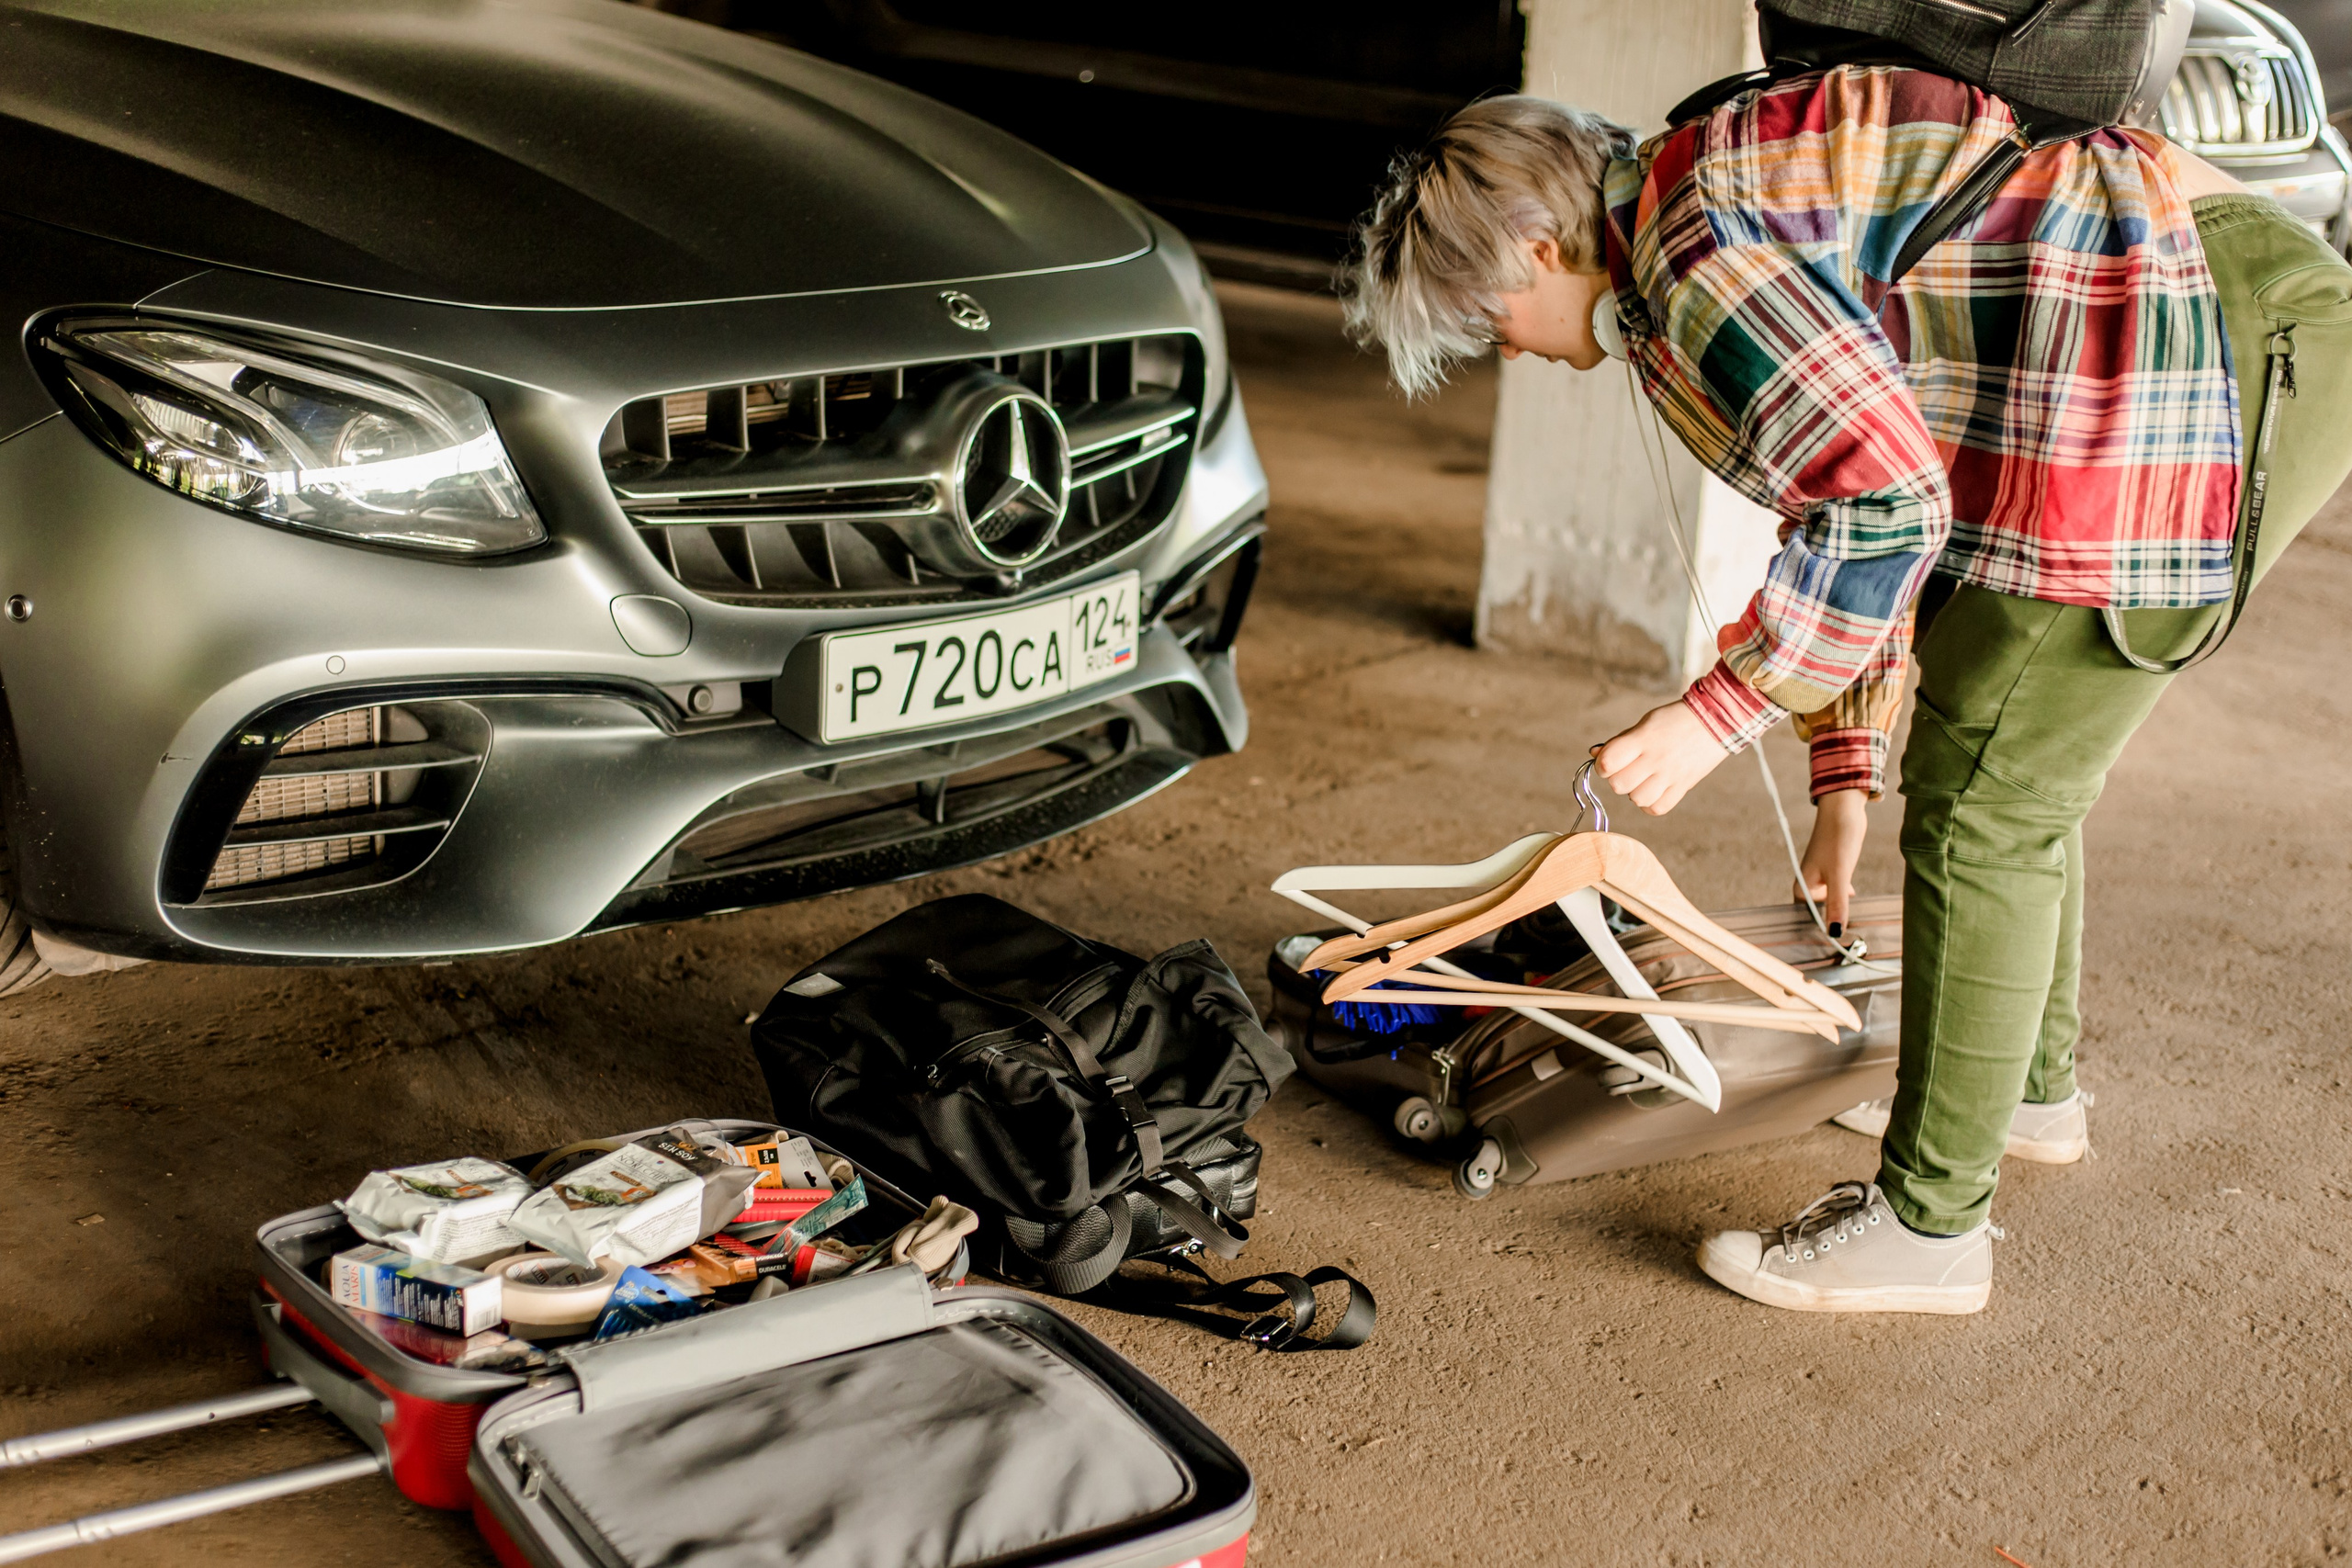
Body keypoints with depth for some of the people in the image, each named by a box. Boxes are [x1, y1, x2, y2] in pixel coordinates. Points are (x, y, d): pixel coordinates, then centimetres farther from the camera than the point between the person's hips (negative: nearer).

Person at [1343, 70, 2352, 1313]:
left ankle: (1928, 1224, 6)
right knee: (2011, 762, 22)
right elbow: (1841, 500, 27)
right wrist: (1845, 769, 29)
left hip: (2195, 378, -11)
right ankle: (2032, 1085, 41)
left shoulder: (1683, 246, -12)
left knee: (1980, 803, -5)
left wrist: (1715, 712, -11)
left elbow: (1886, 502, -21)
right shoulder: (1742, 211, 20)